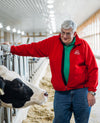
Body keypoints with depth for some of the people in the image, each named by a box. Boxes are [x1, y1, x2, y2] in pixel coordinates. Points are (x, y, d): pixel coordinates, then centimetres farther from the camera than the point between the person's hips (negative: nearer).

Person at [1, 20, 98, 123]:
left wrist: (91, 91, -5)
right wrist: (11, 49, 1)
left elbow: (92, 69, -2)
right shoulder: (52, 42, 3)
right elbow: (32, 48, 6)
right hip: (61, 93, 1)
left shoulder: (83, 45, -3)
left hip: (81, 91, -1)